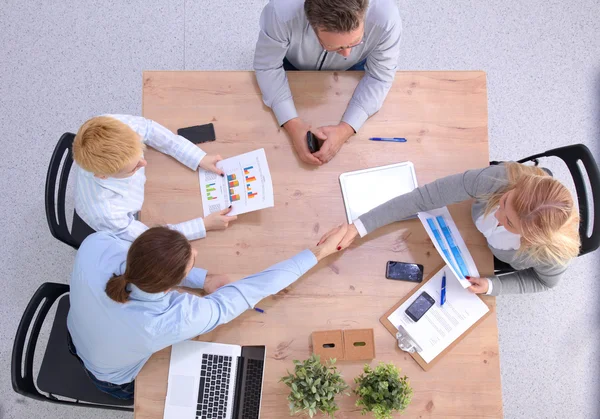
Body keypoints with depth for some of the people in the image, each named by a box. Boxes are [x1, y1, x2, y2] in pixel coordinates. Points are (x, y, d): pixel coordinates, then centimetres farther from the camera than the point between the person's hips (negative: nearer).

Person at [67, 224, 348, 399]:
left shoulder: (95, 246, -38)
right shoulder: (178, 319, -47)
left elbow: (136, 261, -16)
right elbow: (254, 289, -38)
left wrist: (202, 280, -20)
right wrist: (319, 252, -27)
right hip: (116, 381, -3)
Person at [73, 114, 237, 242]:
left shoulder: (114, 124, -40)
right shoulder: (105, 213, -47)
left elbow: (148, 128, -18)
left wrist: (200, 158, -22)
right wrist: (205, 224, -29)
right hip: (130, 222, -4)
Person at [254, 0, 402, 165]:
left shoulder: (386, 17, -40)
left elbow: (380, 77, -26)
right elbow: (267, 67, -28)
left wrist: (346, 129, -39)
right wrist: (291, 123, -41)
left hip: (352, 68, 0)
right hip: (294, 66, 0)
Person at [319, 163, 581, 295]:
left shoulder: (553, 253, -44)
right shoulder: (497, 180, -47)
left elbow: (544, 282, -18)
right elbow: (424, 197, -44)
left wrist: (491, 287, -31)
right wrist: (359, 227, -47)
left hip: (510, 266, -1)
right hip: (480, 231, 1)